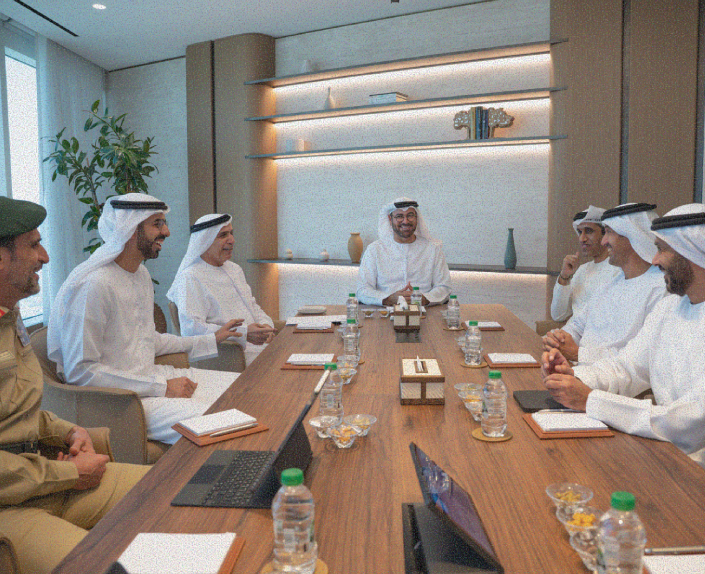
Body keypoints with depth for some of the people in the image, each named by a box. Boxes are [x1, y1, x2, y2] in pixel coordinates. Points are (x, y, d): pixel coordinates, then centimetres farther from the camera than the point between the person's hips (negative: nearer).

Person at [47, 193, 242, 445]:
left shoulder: (141, 274, 12)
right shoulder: (92, 285, -20)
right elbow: (79, 371, -21)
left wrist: (210, 340, 19)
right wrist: (162, 388, -20)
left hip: (151, 376, 10)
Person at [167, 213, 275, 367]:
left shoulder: (234, 269, 21)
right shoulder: (190, 278, -7)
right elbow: (191, 329, -18)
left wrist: (266, 325, 3)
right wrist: (244, 334, -23)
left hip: (257, 346, 8)